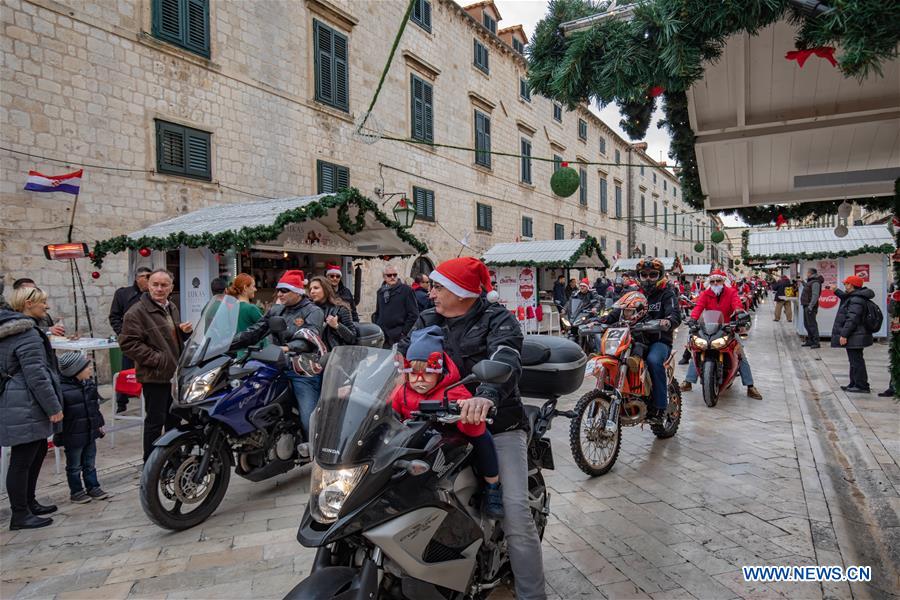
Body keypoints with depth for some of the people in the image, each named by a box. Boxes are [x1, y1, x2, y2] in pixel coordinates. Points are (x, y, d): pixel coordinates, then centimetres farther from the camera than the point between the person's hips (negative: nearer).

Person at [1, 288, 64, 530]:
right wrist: (54, 407, -18)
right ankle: (20, 515, 9)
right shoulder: (28, 334, -19)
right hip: (24, 408, -11)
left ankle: (29, 503, 31)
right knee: (22, 459, -1)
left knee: (38, 451, 19)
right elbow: (36, 375, -22)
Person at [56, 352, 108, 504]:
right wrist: (59, 435, -14)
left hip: (90, 433, 7)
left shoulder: (89, 384, 3)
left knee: (90, 463, 17)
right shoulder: (61, 389, -21)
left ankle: (93, 487, 28)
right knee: (74, 466, 10)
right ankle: (76, 491, 23)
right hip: (73, 436, -7)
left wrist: (99, 425, 19)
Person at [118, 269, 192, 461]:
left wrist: (185, 331, 6)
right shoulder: (137, 312, -12)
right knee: (155, 422, -1)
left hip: (175, 373, 8)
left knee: (174, 419, 19)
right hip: (155, 375, -8)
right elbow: (128, 343, -18)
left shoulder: (172, 308, 14)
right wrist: (157, 359, -21)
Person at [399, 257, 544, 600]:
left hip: (497, 425, -4)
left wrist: (486, 396, -47)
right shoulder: (427, 322, 12)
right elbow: (402, 354, 0)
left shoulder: (497, 320, -7)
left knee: (515, 513, -12)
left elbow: (505, 362, -26)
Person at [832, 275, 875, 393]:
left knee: (856, 361, -5)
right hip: (855, 337, 11)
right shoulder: (854, 297, 12)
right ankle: (855, 384, 26)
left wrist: (844, 335, -25)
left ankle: (862, 386, 0)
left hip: (854, 338, -11)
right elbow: (846, 298, 38)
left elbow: (852, 319, -26)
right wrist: (836, 291, 45)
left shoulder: (856, 300, -21)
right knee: (855, 360, 17)